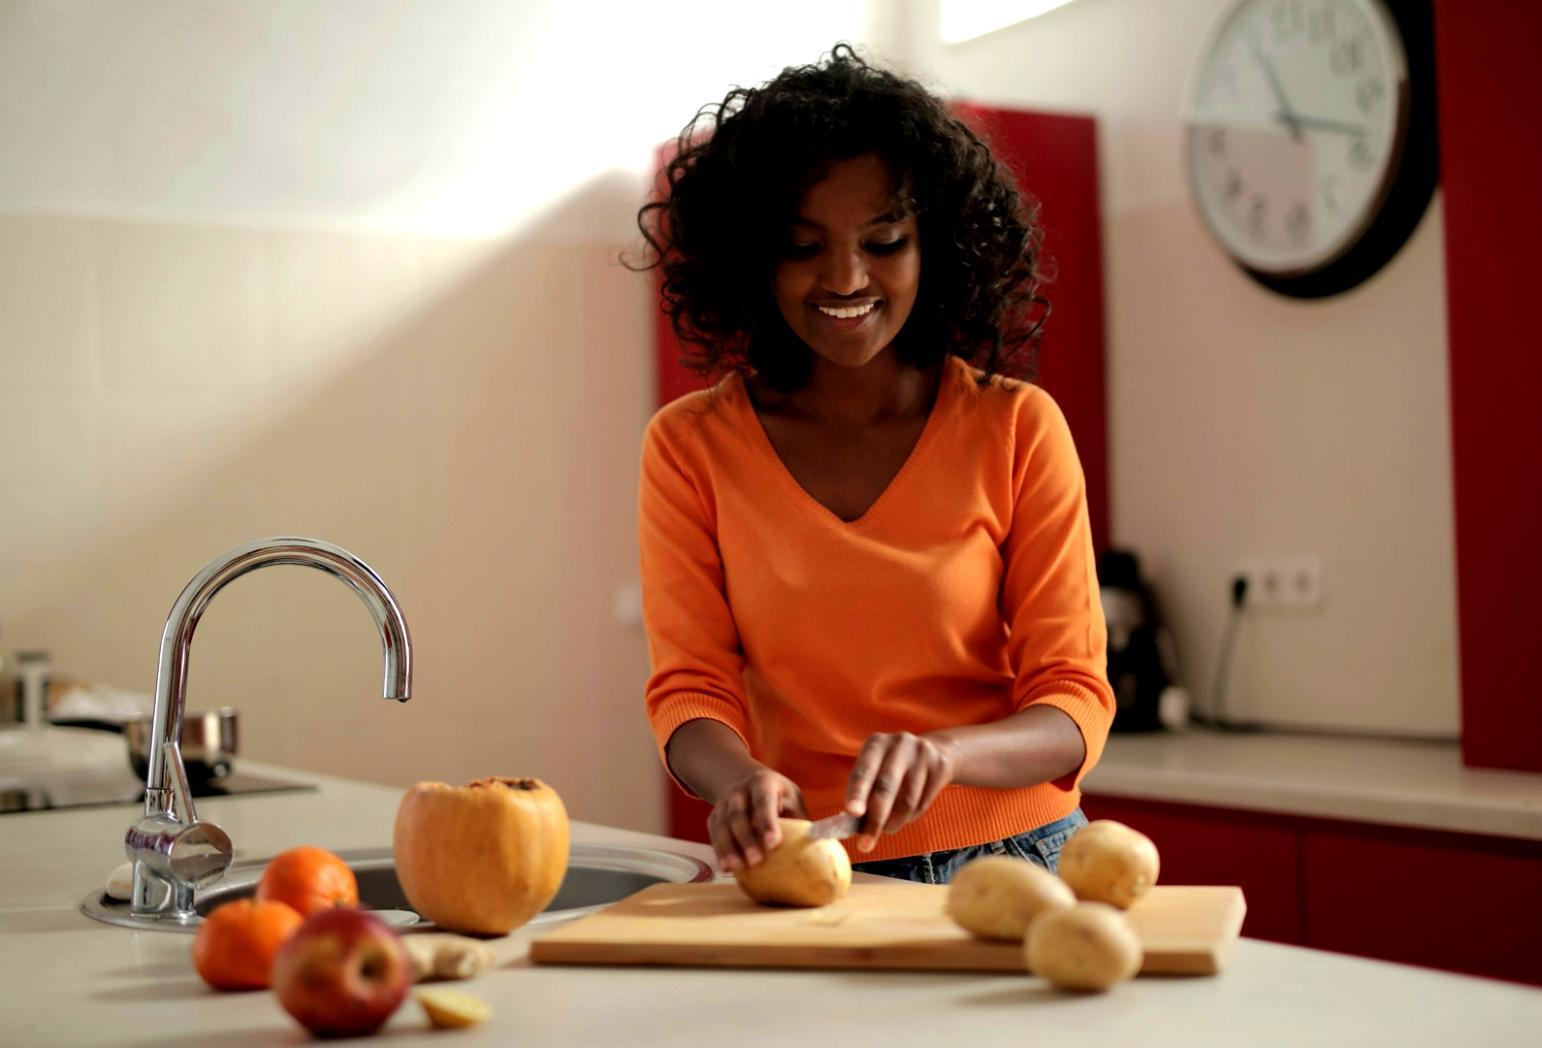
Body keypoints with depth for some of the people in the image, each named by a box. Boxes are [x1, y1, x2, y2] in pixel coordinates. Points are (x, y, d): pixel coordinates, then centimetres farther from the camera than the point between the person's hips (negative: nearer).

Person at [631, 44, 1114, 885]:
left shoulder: (1018, 429, 1)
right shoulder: (690, 447, 4)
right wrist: (741, 778, -22)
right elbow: (689, 688, 0)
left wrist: (943, 753, -22)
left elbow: (1074, 704, -1)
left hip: (1010, 865, 0)